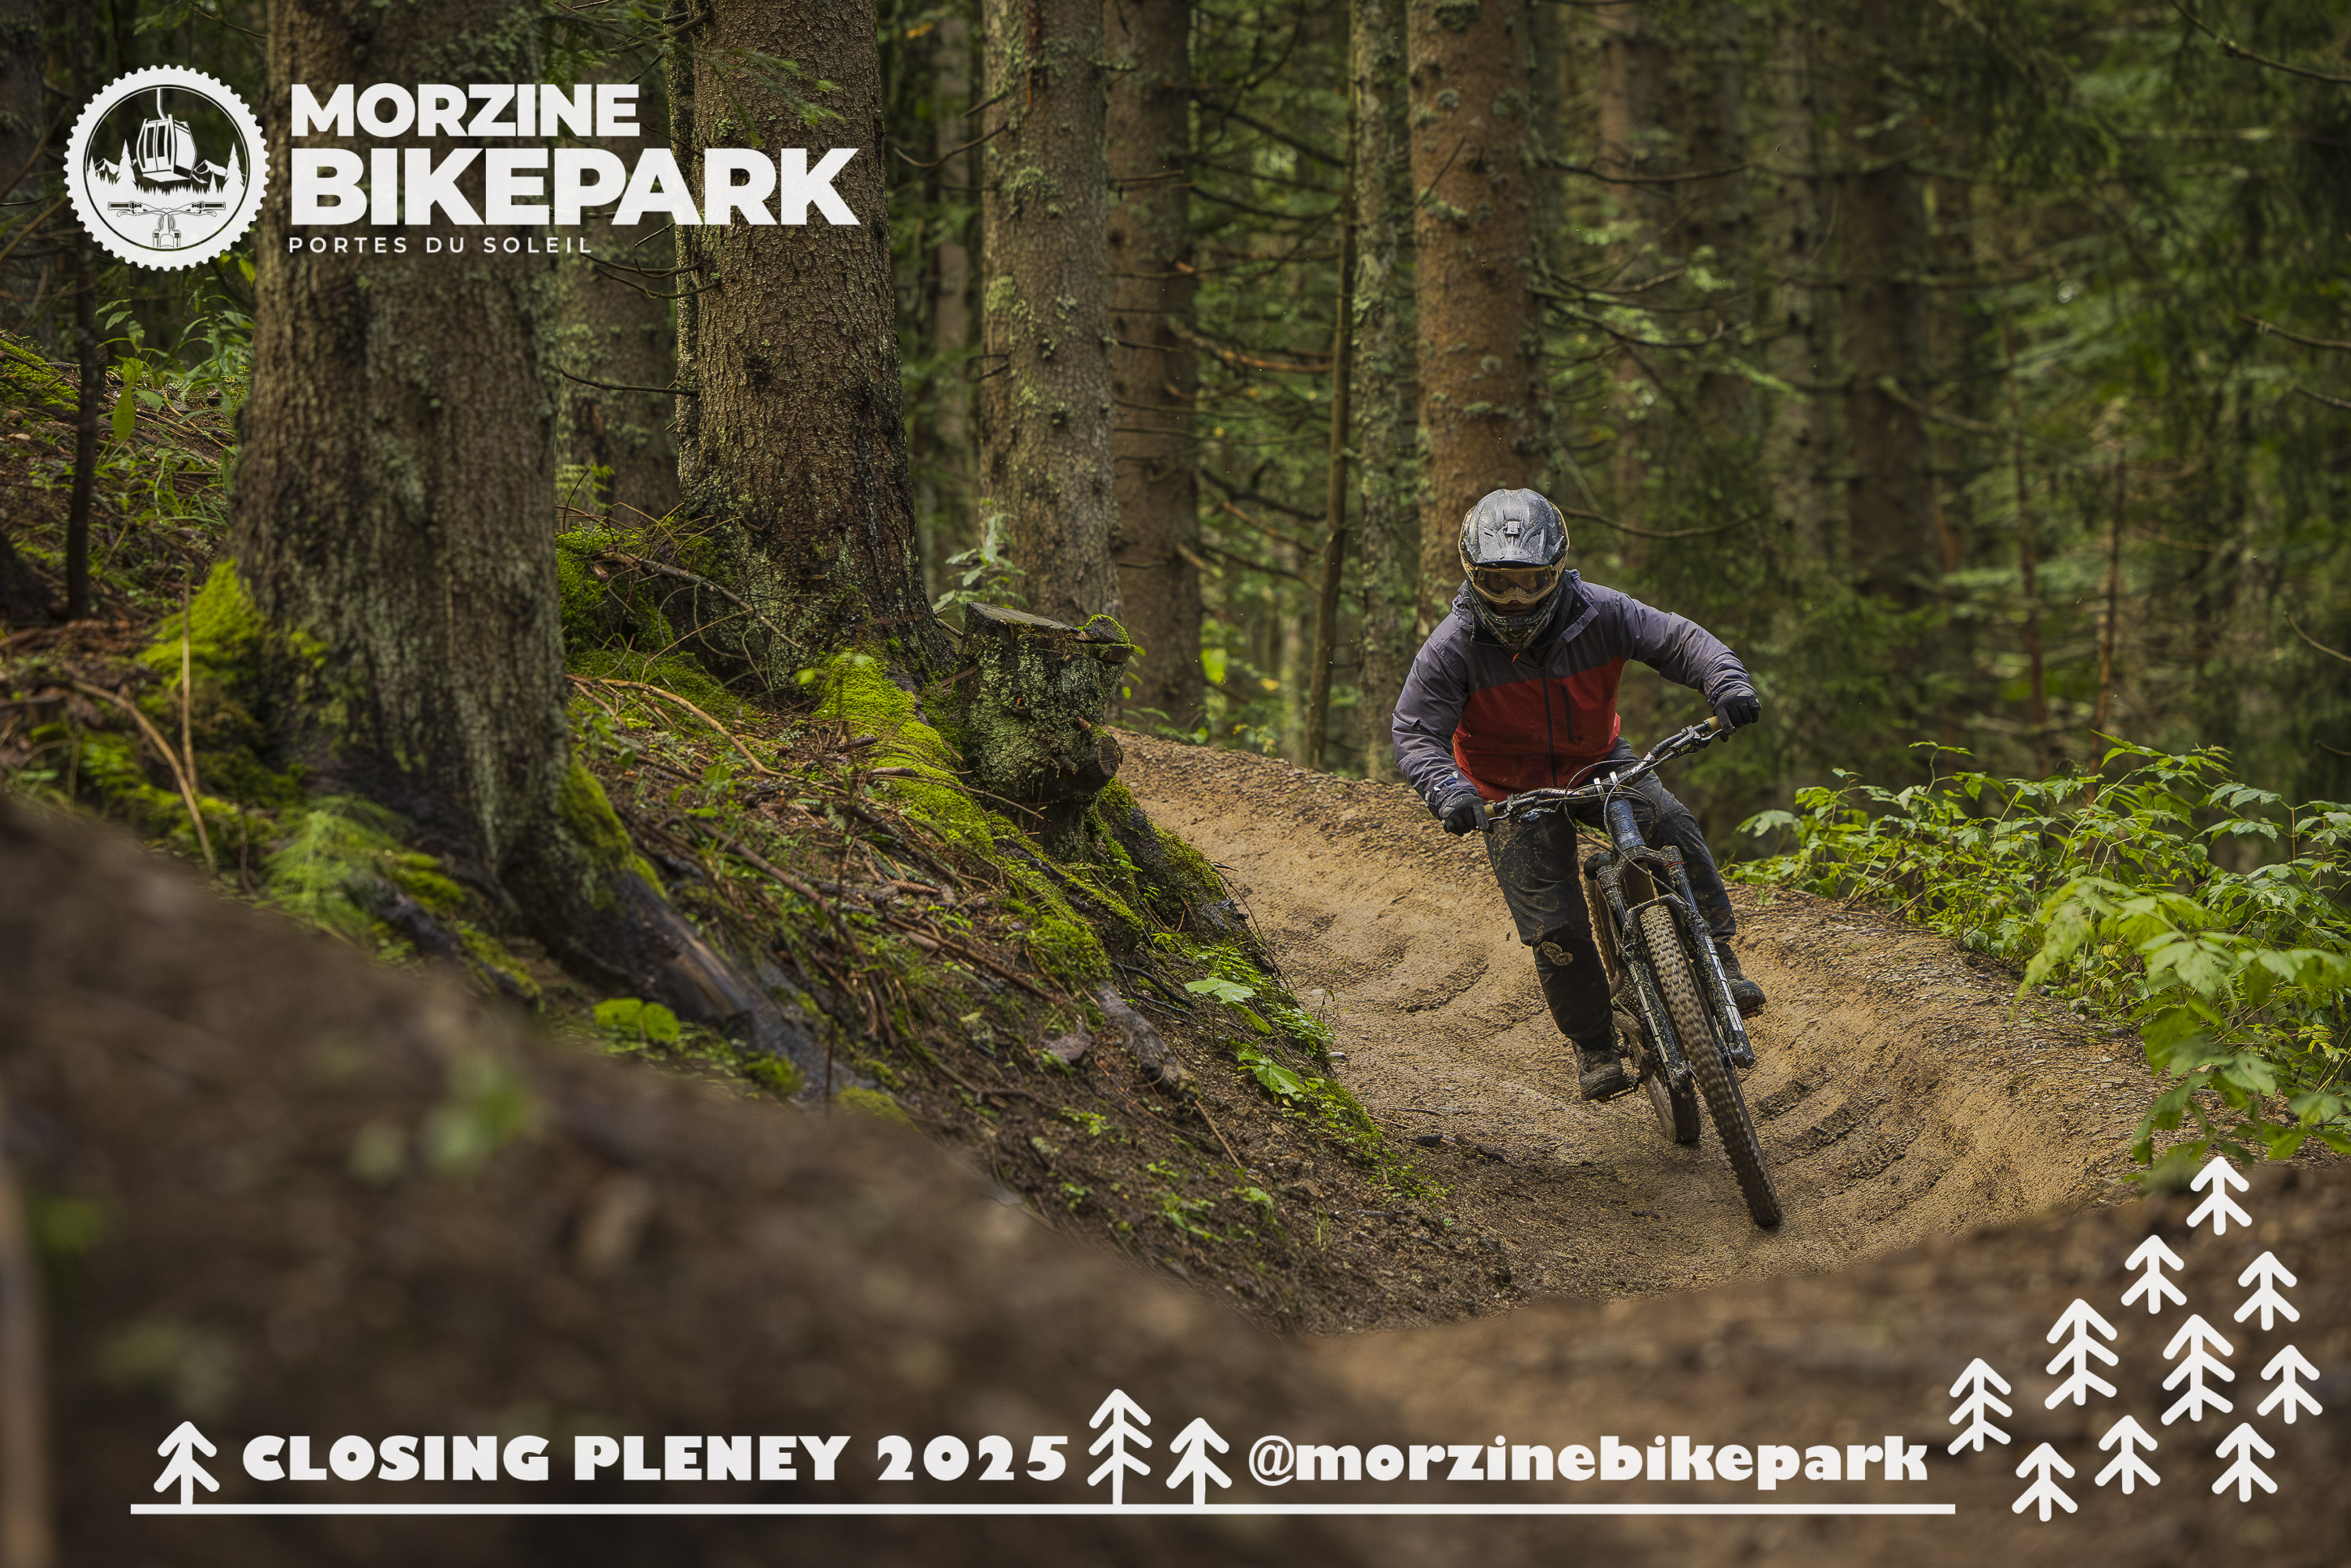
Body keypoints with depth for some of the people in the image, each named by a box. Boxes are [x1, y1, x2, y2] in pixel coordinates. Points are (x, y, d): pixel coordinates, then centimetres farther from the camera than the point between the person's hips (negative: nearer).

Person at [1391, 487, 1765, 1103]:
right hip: (1514, 792, -1)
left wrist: (1727, 682, -42)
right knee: (1555, 928, -10)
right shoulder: (1451, 649, -24)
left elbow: (1679, 640, -21)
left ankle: (1718, 961, -16)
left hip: (1597, 764, 1)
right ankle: (1593, 1046, 13)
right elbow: (1416, 734, -24)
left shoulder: (1598, 614, -21)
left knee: (1672, 828, -28)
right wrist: (1448, 791, -45)